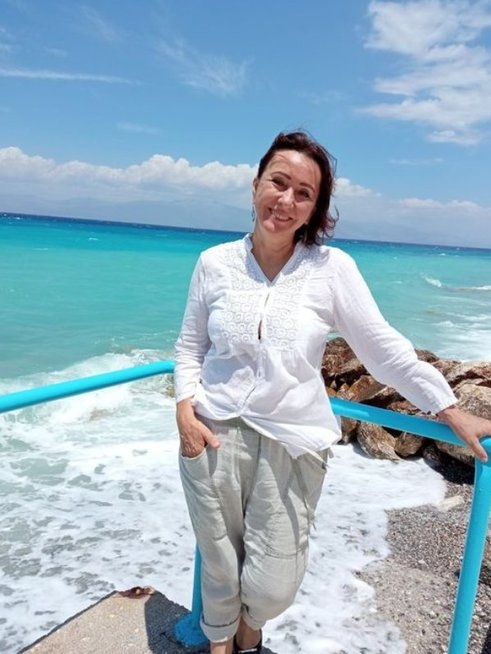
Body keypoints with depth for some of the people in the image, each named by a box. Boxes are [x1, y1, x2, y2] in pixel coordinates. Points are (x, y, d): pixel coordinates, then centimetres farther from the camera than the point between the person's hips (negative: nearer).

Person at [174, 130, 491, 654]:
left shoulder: (332, 267, -7)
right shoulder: (214, 263, -2)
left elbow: (384, 349, -3)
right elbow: (189, 347, 8)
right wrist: (185, 407, -7)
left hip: (292, 442, -1)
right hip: (214, 434, 1)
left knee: (272, 588, 7)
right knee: (219, 567, 17)